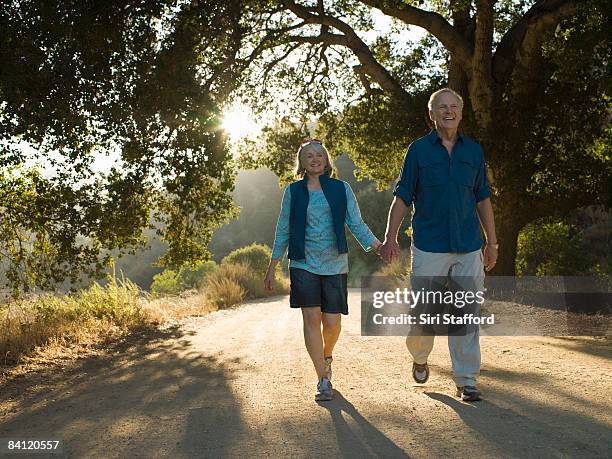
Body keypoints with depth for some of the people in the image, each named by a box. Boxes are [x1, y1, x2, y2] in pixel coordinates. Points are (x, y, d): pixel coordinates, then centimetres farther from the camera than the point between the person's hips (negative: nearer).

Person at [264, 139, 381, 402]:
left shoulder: (341, 189, 6)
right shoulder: (293, 191, 7)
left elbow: (356, 224, 5)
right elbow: (284, 230, 9)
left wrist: (376, 245, -9)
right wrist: (272, 267, 7)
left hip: (334, 264, 0)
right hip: (304, 264, 0)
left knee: (332, 322, -1)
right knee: (311, 317, -10)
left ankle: (326, 356, 33)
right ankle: (323, 380, -4)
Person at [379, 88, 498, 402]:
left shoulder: (473, 151, 11)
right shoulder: (419, 150, 3)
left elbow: (483, 199, 15)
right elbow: (402, 197, 1)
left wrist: (492, 243, 12)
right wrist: (390, 238, -8)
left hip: (469, 247, 2)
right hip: (429, 248, -2)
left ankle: (466, 381, 11)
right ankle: (419, 358, 32)